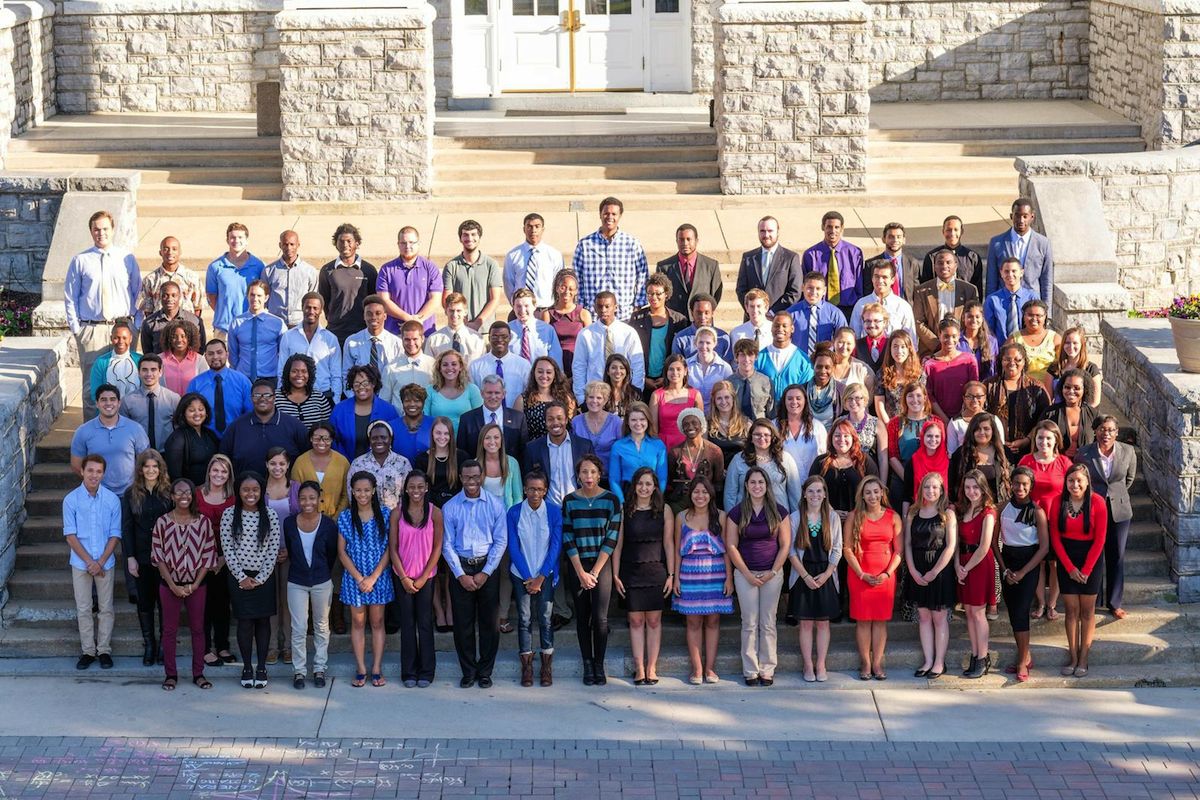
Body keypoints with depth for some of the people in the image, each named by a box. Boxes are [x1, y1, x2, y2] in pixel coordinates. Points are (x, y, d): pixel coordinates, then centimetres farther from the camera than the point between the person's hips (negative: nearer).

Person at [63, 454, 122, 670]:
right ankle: (88, 651, 15)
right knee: (83, 609, 6)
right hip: (80, 563, 0)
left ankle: (104, 650, 15)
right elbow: (70, 535, -7)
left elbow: (115, 535, -2)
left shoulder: (112, 500, -4)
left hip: (105, 563, 0)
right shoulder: (71, 500, -6)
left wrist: (101, 562, -11)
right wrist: (90, 562, -12)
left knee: (106, 608, 6)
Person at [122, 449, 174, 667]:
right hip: (142, 557, 1)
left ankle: (165, 646, 11)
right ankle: (149, 646, 15)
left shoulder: (169, 493, 0)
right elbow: (126, 527, 3)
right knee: (145, 602, 7)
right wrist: (130, 557, -4)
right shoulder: (131, 494, 3)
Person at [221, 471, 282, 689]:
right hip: (240, 576, -1)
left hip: (264, 577, 1)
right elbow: (227, 548, -4)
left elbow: (274, 549, -3)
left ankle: (261, 668, 14)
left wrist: (261, 578, -9)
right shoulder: (229, 515, -4)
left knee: (263, 620, 5)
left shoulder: (270, 516, -3)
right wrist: (242, 577, -9)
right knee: (245, 622, 2)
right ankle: (247, 667, 12)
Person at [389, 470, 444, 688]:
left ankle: (426, 671, 12)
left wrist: (423, 578, -6)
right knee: (407, 623, 4)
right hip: (403, 576, 0)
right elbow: (393, 548, -1)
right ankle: (409, 672, 12)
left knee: (425, 623, 3)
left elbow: (437, 548, -2)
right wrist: (404, 578, -7)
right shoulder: (397, 513, -3)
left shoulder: (435, 513, -4)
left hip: (426, 576, 0)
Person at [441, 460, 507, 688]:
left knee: (490, 622, 1)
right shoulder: (450, 507, 1)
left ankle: (485, 672, 12)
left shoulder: (495, 505, -1)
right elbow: (447, 544, 1)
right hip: (460, 567, 0)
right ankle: (468, 672, 12)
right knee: (463, 623, 2)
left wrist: (485, 573, -8)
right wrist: (461, 575, -7)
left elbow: (501, 541, -1)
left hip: (487, 567, 0)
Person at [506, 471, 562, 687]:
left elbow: (556, 547, -3)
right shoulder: (514, 513, -2)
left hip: (545, 574, 0)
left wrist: (541, 578, -9)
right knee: (524, 619, 0)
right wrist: (527, 577, -9)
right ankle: (526, 667, 5)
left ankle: (547, 668, 5)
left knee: (545, 619, -2)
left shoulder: (554, 512, -3)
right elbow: (513, 547, -2)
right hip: (521, 574, 0)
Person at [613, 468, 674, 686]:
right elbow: (617, 544, 2)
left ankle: (651, 668, 7)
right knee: (636, 620, 1)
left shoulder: (664, 510, 2)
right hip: (631, 572, 0)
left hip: (656, 571, 0)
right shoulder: (624, 511, 1)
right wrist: (615, 575, -2)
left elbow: (669, 543, 3)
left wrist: (671, 574, -1)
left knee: (654, 620, 2)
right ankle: (639, 669, 4)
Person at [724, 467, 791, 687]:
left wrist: (773, 572, -7)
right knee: (750, 623, 1)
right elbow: (731, 546, -1)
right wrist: (747, 574, -7)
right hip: (745, 574, 0)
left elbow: (785, 545, 2)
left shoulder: (779, 512, 2)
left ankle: (767, 669, 8)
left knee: (768, 623, 3)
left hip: (772, 574, 0)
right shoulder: (736, 513, 1)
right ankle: (750, 671, 5)